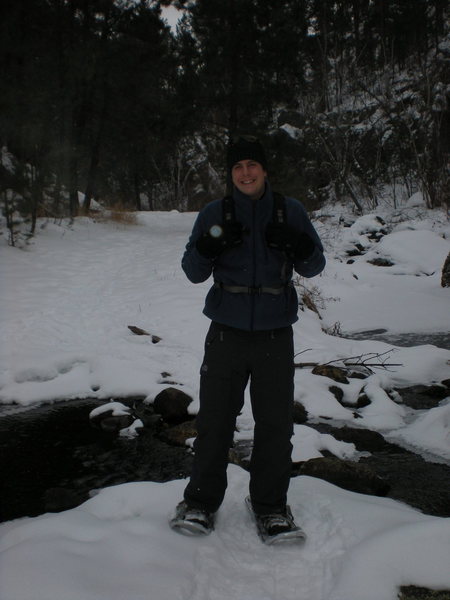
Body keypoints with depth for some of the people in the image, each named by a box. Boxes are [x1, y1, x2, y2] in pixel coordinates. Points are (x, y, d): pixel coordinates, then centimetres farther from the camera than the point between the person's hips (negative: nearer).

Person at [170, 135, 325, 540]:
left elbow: (315, 267, 7)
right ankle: (201, 500, 26)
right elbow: (194, 273, 3)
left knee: (276, 423, 8)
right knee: (214, 419, 7)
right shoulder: (215, 213, 3)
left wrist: (298, 247, -15)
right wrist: (209, 246, -17)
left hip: (276, 335, 1)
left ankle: (270, 503, 28)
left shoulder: (290, 211, 4)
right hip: (227, 333, 0)